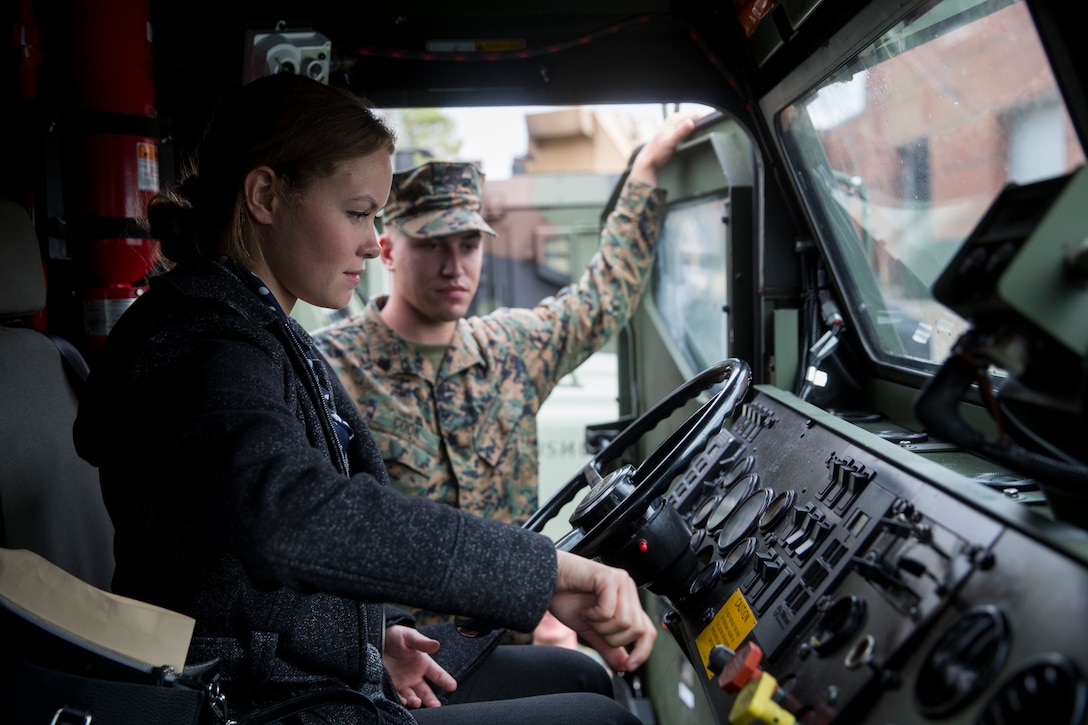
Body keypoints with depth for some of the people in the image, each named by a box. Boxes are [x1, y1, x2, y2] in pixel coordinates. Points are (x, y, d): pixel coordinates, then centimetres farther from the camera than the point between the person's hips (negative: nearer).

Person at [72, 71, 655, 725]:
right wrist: (546, 572, -46)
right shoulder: (202, 345, -24)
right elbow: (288, 516, -45)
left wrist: (367, 635, 9)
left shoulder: (267, 336, 11)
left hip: (327, 672, 10)